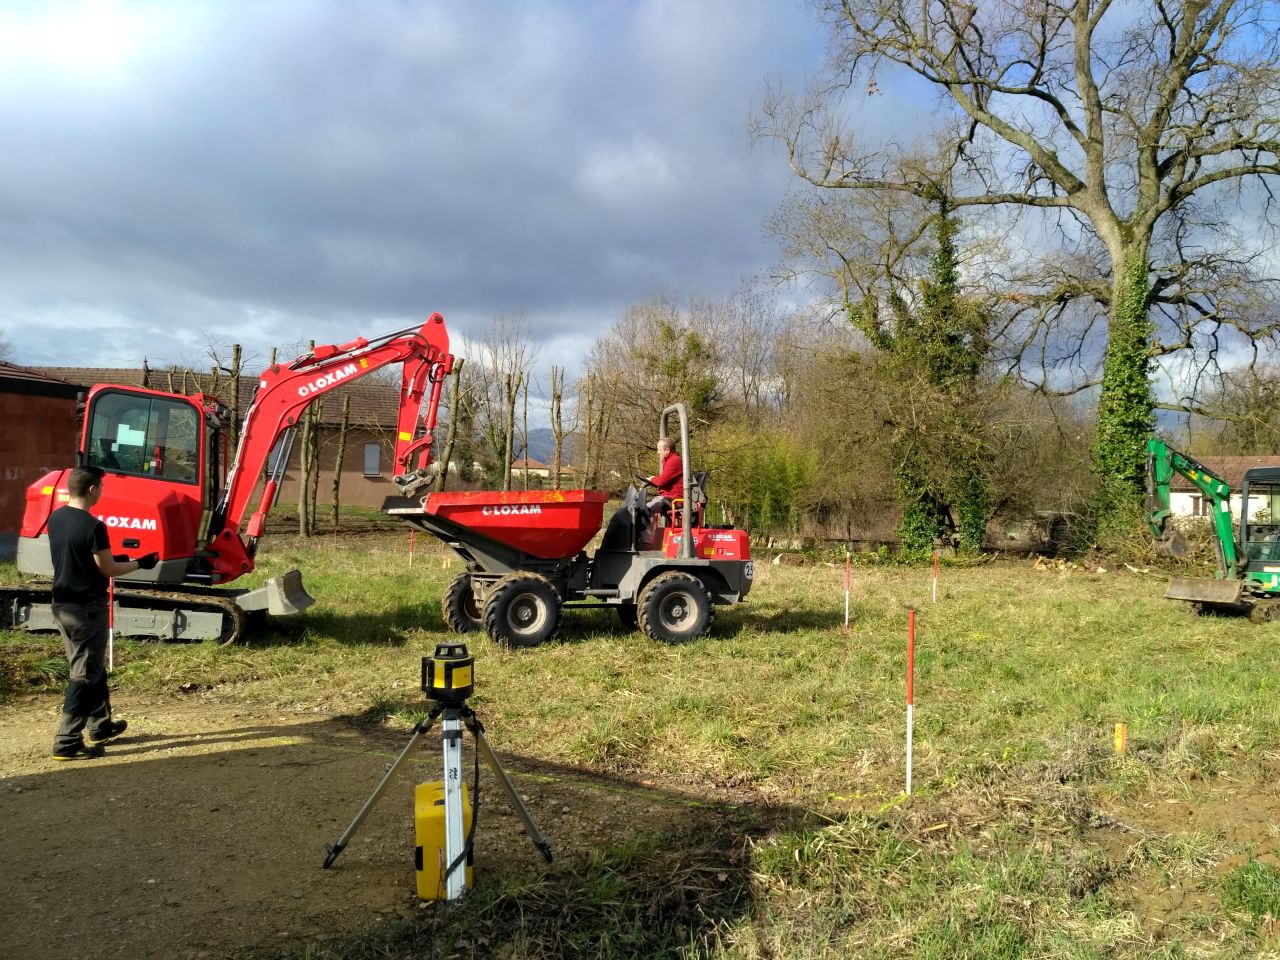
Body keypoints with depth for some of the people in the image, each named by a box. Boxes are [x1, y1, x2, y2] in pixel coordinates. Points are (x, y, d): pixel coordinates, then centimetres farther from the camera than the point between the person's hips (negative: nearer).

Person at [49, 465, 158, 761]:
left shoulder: (55, 518, 5)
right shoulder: (92, 526, -21)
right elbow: (108, 570, -14)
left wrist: (109, 558, 19)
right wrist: (140, 563, 0)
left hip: (62, 604, 9)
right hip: (87, 608, -9)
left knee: (92, 667, 21)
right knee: (84, 675, 0)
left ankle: (100, 726, 33)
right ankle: (67, 742, 2)